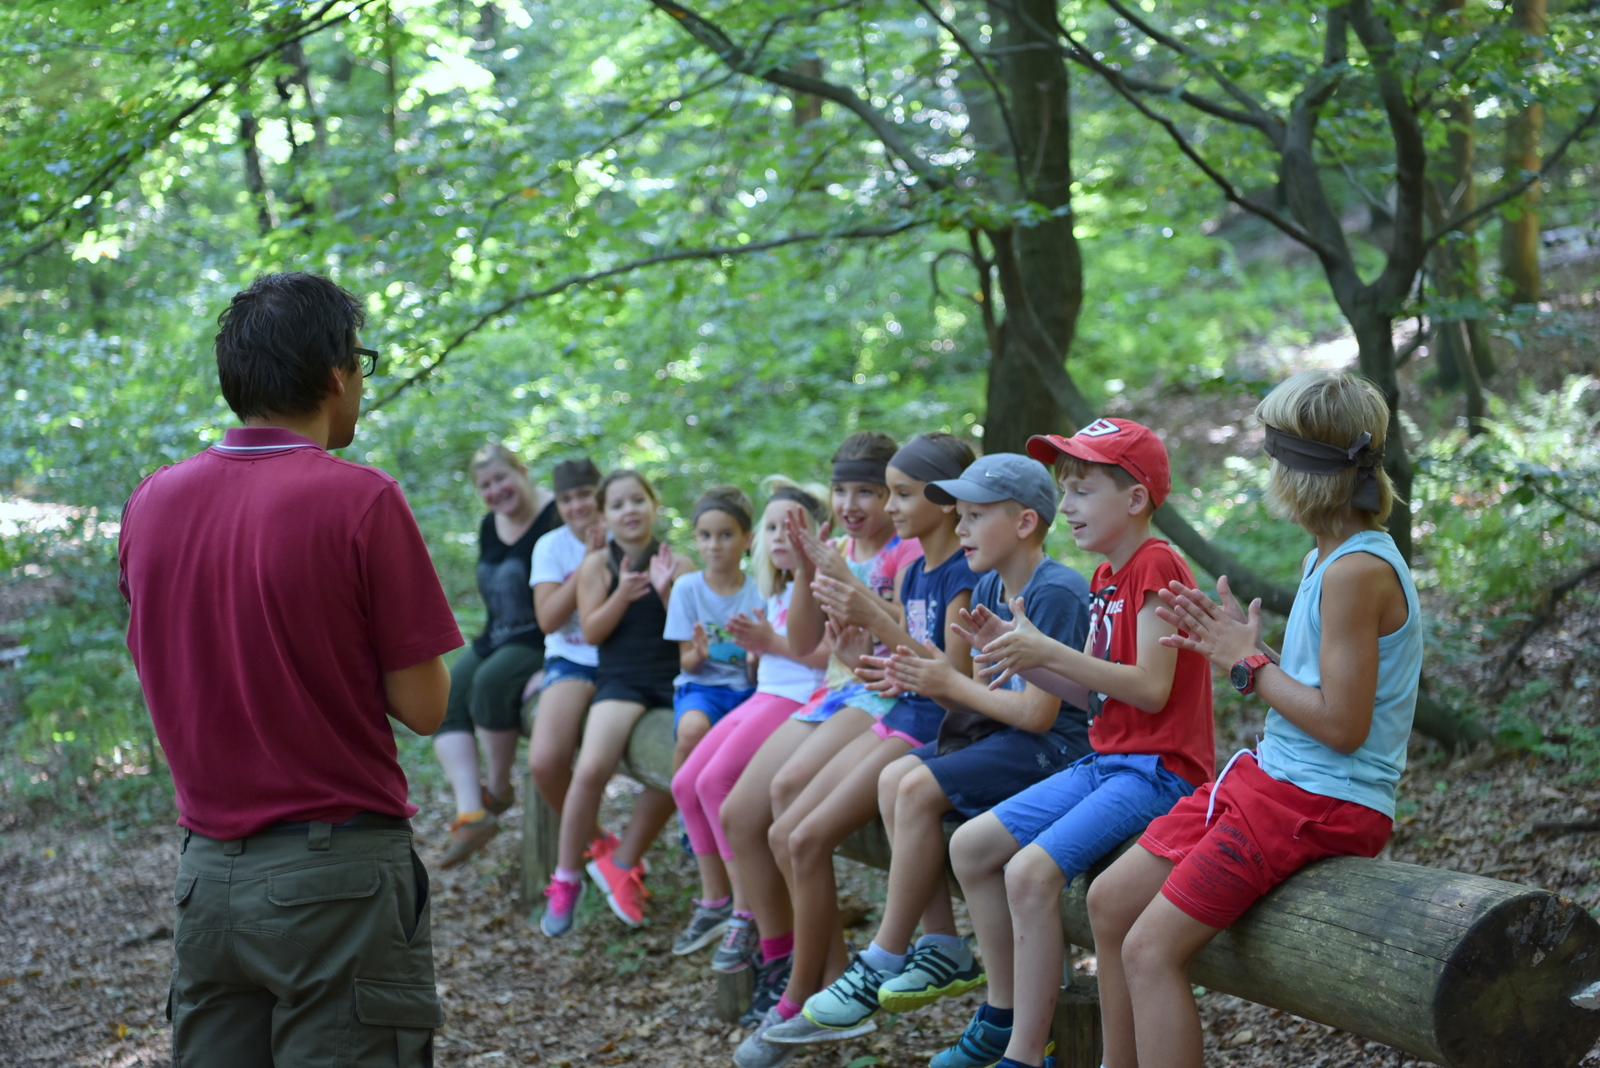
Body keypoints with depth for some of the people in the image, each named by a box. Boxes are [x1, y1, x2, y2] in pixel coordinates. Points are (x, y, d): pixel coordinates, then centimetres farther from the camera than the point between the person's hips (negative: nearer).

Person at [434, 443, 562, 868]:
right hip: (497, 638, 8)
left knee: (491, 682, -32)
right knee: (446, 694, -14)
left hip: (543, 641, -8)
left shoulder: (557, 518, -13)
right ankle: (469, 813, -23)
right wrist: (490, 638, 12)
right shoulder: (489, 527, 13)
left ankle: (499, 787, -10)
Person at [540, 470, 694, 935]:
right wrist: (622, 595, -16)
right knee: (591, 769, -25)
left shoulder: (678, 564, 9)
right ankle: (566, 878, -5)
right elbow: (592, 632, 0)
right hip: (620, 676, -2)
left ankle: (623, 862, 4)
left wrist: (666, 592, -13)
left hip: (673, 678, 2)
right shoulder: (597, 564, 8)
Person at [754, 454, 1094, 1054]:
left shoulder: (1055, 593, -18)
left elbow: (1036, 711, -22)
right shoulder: (989, 589, 10)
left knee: (920, 789, -21)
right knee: (893, 779, -5)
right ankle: (943, 949, 0)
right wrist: (923, 679, -8)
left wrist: (952, 683, -13)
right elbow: (985, 690, 10)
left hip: (1051, 744, -9)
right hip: (997, 733, 10)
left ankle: (880, 969, -10)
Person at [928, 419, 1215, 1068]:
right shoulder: (1106, 576, 16)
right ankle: (1004, 1014, 15)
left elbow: (1151, 688, -21)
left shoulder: (1157, 566, -14)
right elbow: (1094, 694, 13)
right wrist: (1025, 659, -1)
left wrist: (1050, 652, -23)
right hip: (1105, 762, 10)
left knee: (1032, 868, -26)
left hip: (1159, 769, -10)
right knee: (971, 846, 5)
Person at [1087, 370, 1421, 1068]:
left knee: (1152, 950, -15)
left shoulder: (1359, 571, -20)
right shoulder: (1330, 558, 10)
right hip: (1271, 776, 10)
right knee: (1110, 902, 13)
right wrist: (1231, 644, 2)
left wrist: (1248, 663, -12)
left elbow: (1341, 724, -22)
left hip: (1323, 803, -10)